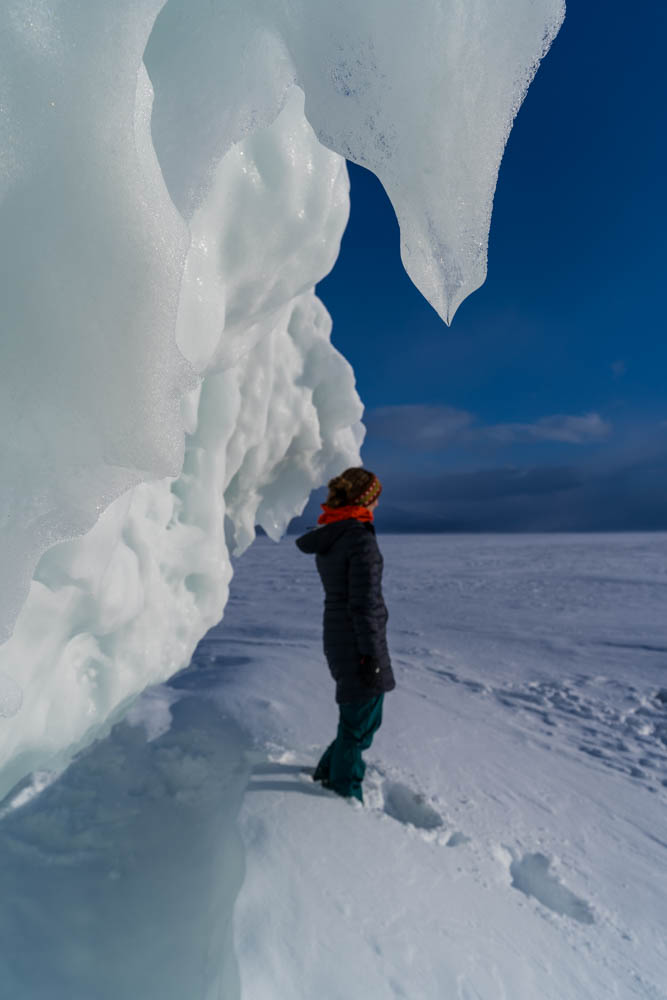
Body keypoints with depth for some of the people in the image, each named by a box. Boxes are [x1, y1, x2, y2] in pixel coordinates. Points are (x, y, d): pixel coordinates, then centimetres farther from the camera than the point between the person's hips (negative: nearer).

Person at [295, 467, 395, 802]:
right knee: (359, 722, 8)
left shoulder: (326, 537, 6)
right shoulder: (361, 538, -20)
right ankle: (345, 794, 25)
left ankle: (329, 772, 40)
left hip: (336, 636, 9)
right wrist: (372, 655, -16)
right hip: (359, 642, -9)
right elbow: (364, 603, -21)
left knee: (362, 714, 25)